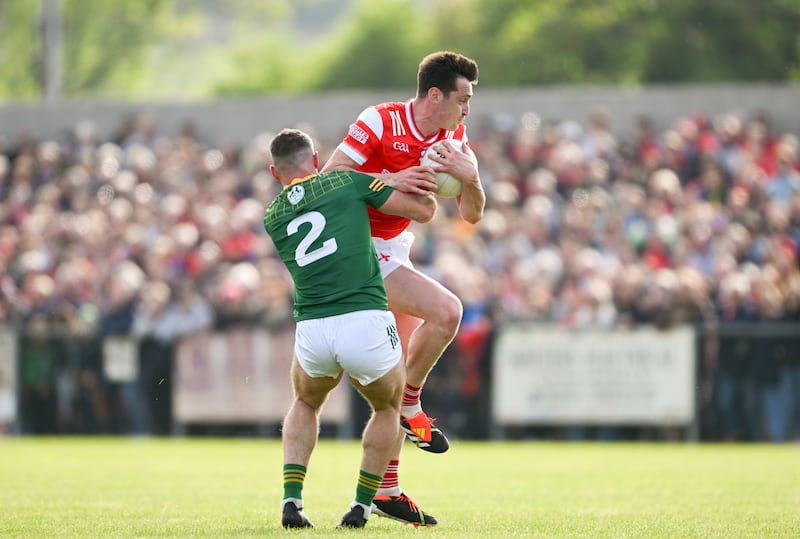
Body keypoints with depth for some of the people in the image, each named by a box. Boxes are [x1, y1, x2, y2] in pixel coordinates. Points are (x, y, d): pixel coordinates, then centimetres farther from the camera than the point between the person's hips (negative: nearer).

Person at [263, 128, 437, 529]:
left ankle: (291, 500, 14)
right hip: (366, 325, -2)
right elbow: (424, 210, 10)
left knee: (305, 406, 33)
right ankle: (362, 505, 21)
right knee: (387, 409, 28)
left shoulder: (272, 217, 17)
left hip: (311, 331, 2)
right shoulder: (348, 182, 7)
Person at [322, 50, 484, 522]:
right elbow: (331, 175, -18)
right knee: (446, 311, -25)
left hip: (396, 251, 8)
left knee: (399, 373, 7)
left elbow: (472, 215, 3)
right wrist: (388, 181, -29)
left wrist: (471, 178, -18)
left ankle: (386, 487, 14)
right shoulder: (379, 122, -16)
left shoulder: (455, 139, 4)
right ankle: (410, 406, -5)